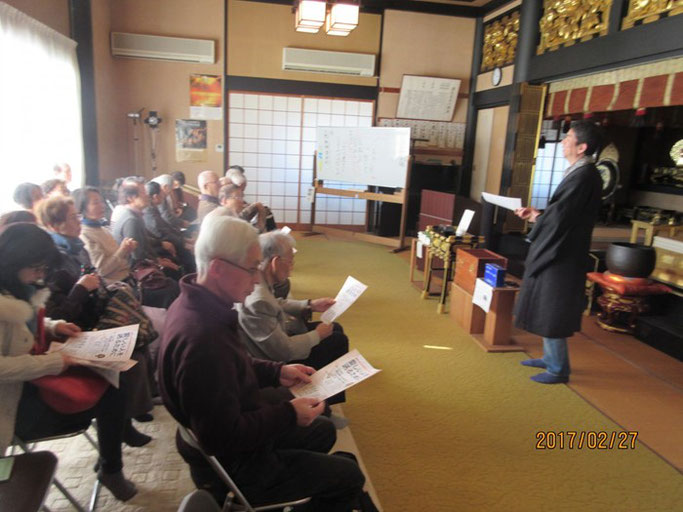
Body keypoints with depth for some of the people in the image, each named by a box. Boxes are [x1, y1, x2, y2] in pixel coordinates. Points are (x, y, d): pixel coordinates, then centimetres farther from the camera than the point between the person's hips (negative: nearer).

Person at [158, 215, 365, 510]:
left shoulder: (196, 305, -6)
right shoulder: (201, 339, -39)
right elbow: (224, 438, -32)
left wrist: (277, 372, 1)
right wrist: (289, 415, -22)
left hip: (226, 432, 9)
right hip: (231, 464, -9)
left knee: (323, 431, 26)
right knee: (348, 476, 5)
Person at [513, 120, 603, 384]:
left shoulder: (583, 176, -20)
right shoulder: (580, 172, 11)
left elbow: (559, 215, -23)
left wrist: (535, 217, -4)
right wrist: (537, 214, 4)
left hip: (560, 255, -10)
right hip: (557, 251, 10)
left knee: (551, 312, 0)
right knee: (547, 310, 19)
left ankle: (558, 369, 14)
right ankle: (551, 357, 34)